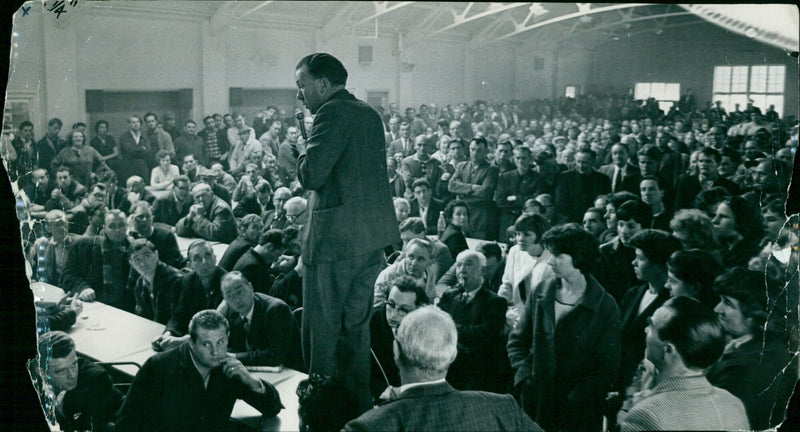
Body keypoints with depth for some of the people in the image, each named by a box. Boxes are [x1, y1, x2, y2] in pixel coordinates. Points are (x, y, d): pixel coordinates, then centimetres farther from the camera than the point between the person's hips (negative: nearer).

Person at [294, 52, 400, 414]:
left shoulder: (333, 113, -12)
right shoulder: (369, 113, 15)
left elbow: (311, 175, -21)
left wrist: (304, 154, -1)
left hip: (336, 236, -9)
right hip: (373, 234, 9)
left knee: (322, 328, 2)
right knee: (356, 324, 18)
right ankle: (359, 403, 28)